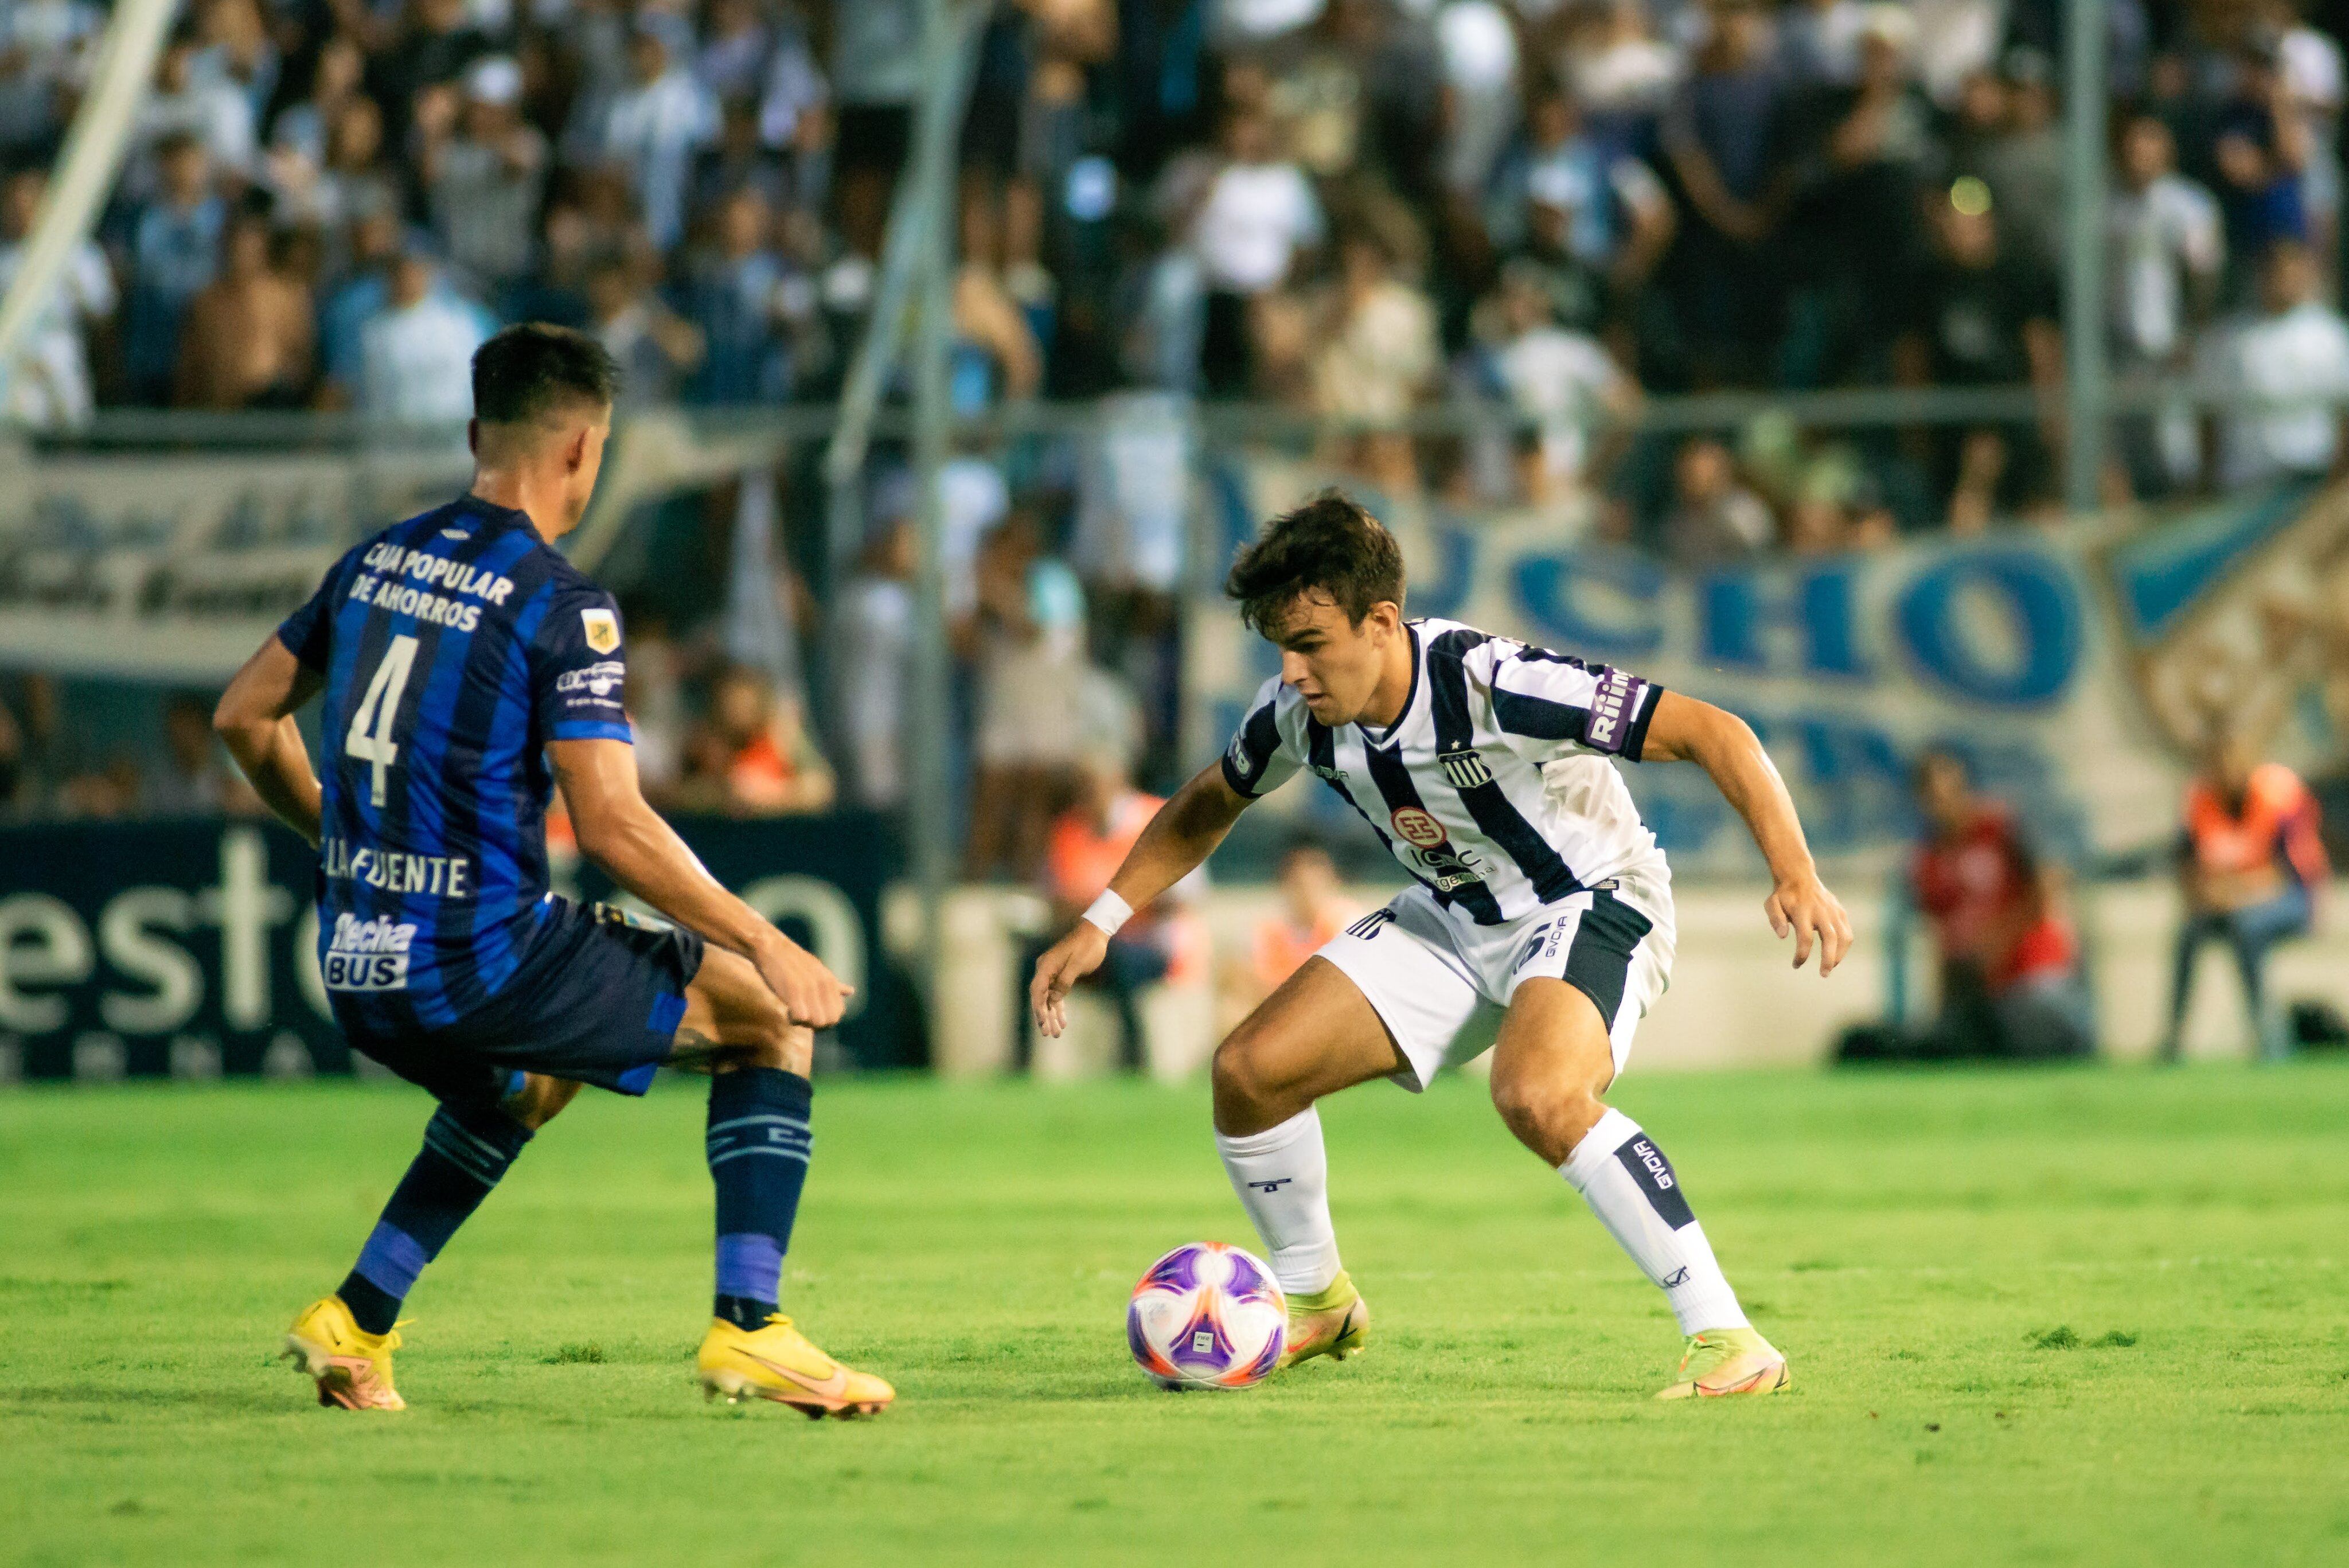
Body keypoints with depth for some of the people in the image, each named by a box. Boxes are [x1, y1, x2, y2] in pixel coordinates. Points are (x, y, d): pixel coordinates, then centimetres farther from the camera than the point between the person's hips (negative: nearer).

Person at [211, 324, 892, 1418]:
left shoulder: (379, 559, 10)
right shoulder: (558, 604, -11)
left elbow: (245, 714, 20)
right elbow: (612, 826, -18)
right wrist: (765, 943, -10)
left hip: (356, 968, 7)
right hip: (483, 954, -7)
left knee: (531, 1080, 37)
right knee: (772, 1016, 8)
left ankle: (355, 1323, 28)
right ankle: (748, 1331, -1)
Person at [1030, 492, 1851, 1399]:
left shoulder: (1493, 687, -32)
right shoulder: (1298, 713, -11)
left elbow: (1713, 732, -30)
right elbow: (1209, 806, 13)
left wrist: (1794, 872, -41)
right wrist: (1099, 925, 5)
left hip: (1592, 907, -7)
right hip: (1454, 918, 7)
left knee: (1535, 1097, -37)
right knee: (1250, 1069, -4)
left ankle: (1726, 1339, -30)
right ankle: (1315, 1305, 22)